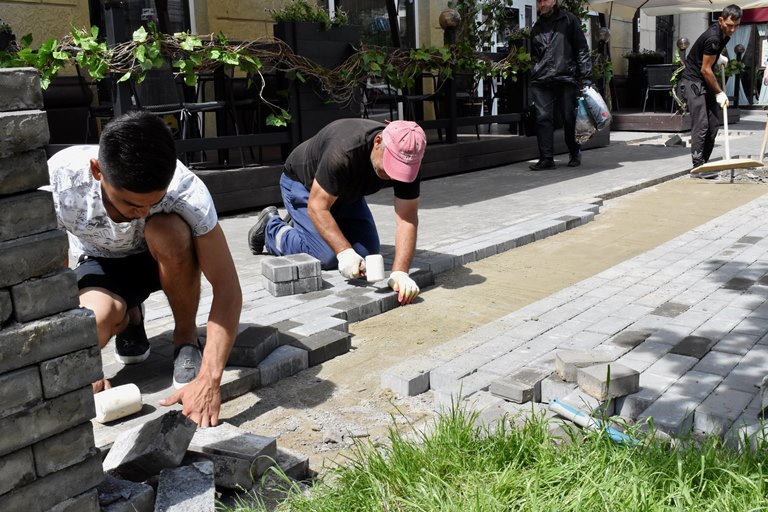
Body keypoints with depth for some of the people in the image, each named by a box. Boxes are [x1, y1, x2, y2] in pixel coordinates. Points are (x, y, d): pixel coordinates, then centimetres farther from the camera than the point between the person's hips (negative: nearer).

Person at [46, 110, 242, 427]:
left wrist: (209, 381, -42)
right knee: (95, 320, -33)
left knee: (169, 231, -36)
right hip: (100, 264, 0)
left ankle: (186, 339, -9)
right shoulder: (59, 181, -34)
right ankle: (129, 320, 7)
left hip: (164, 259, 0)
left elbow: (227, 288, -33)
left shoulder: (186, 191, -35)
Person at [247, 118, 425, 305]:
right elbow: (317, 206, -36)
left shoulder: (406, 162, -27)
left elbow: (406, 218, -30)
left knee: (367, 252, -2)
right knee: (327, 257, -19)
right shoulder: (344, 152, -42)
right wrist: (344, 251, -46)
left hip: (346, 190, 6)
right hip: (302, 183, -6)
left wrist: (400, 272, -43)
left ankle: (298, 225, 19)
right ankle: (271, 226, 7)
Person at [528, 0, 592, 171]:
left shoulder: (569, 20, 7)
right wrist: (535, 72, 13)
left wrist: (586, 77, -6)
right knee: (543, 118, -6)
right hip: (541, 81, 3)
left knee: (570, 118, 2)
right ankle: (546, 158, -3)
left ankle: (575, 154, 21)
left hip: (566, 78, -3)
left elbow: (582, 50, 2)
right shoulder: (536, 27, 20)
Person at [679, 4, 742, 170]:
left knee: (713, 124, 5)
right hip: (692, 81, -9)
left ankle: (703, 164, 10)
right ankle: (698, 166, -15)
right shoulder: (713, 38, -23)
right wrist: (719, 93, -13)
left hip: (705, 82, 9)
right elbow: (705, 69, -18)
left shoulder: (724, 33, 5)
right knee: (701, 124, -16)